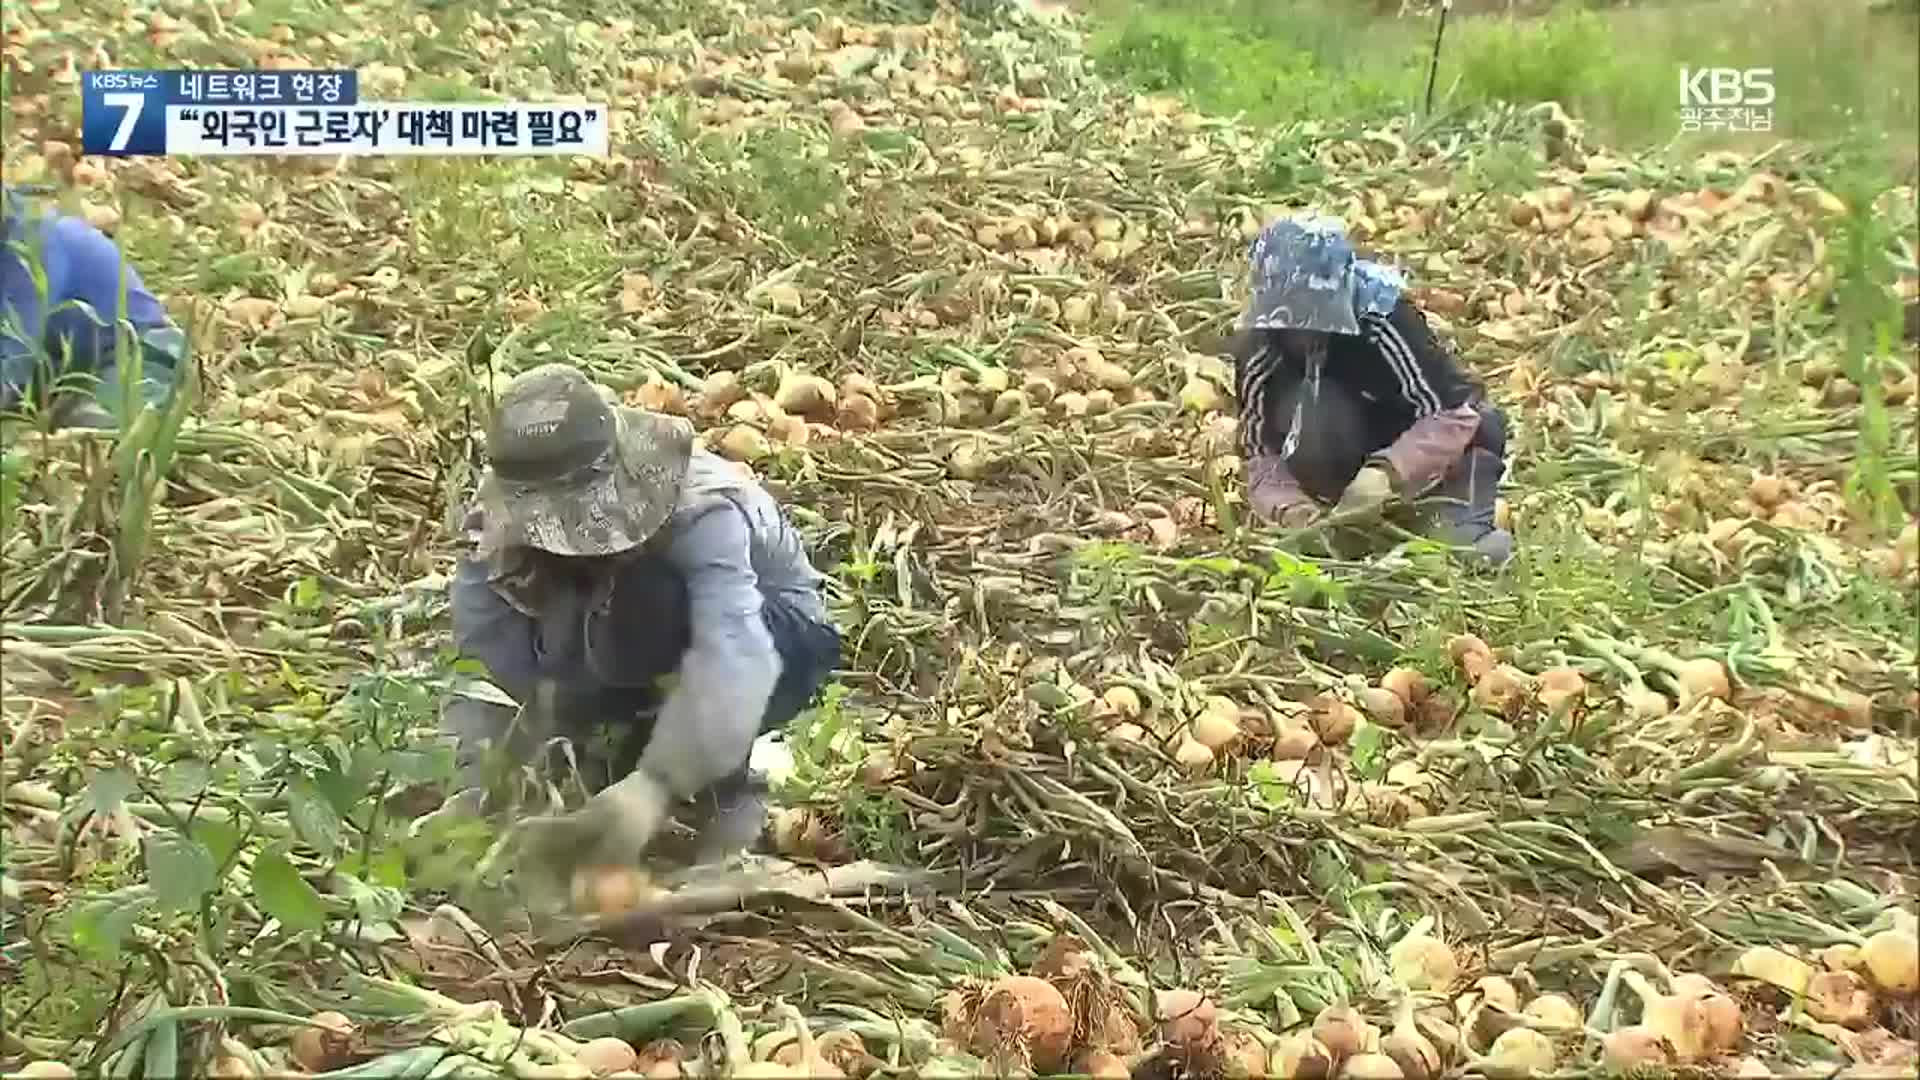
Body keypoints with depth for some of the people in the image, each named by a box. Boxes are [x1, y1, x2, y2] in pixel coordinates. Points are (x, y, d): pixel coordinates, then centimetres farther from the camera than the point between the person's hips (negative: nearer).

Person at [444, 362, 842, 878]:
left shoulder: (698, 510, -37)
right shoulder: (504, 533, -22)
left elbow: (732, 654, -49)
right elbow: (482, 663, -26)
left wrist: (655, 785, -61)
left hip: (780, 641, -5)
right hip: (651, 660, 5)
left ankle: (726, 786, -16)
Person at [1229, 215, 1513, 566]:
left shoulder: (1383, 319, -31)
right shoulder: (1259, 351, -20)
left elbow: (1455, 409, -34)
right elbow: (1262, 456, -18)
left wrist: (1386, 471, -45)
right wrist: (1290, 507, -38)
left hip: (1406, 451, -1)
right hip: (1343, 465, 1)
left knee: (1482, 424, -30)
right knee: (1306, 410, -32)